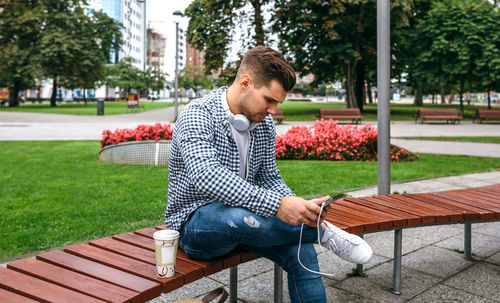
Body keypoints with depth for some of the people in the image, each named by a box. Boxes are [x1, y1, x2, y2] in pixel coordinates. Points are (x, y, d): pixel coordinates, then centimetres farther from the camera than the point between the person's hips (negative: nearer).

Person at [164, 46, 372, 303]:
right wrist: (278, 205, -42)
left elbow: (270, 178, 7)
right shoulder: (198, 116, -18)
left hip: (243, 215, 6)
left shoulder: (264, 124, 4)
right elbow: (207, 177, -35)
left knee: (301, 251, -20)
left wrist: (299, 207, -14)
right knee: (240, 218, -38)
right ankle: (322, 231, -17)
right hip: (195, 221, -6)